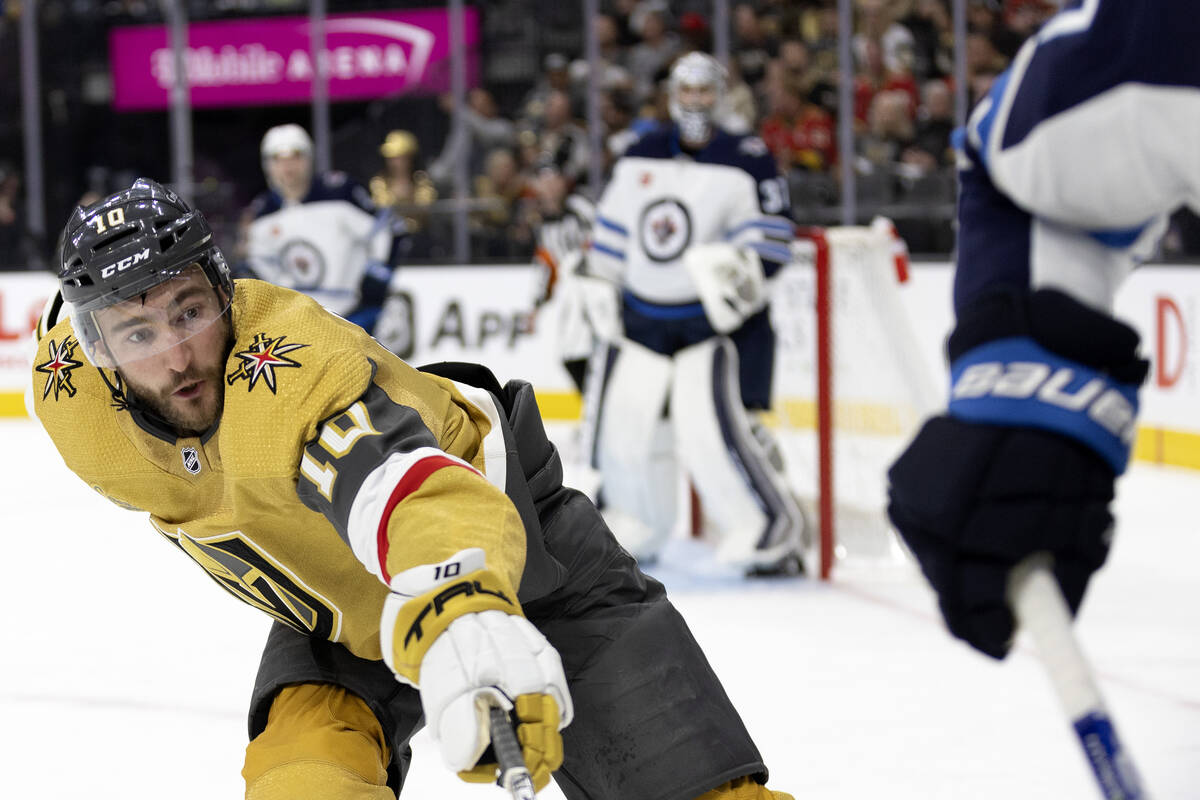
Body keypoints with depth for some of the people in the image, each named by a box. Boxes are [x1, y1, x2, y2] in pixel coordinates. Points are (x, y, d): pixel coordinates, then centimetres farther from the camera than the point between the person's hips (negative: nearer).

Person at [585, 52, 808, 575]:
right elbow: (611, 233, 17)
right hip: (644, 315, 6)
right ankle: (634, 528, 28)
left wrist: (740, 268, -25)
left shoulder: (747, 160, -6)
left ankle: (771, 528, -9)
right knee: (624, 423, 7)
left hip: (716, 318, -6)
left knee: (715, 427, -19)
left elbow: (771, 240, -10)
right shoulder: (640, 158, 9)